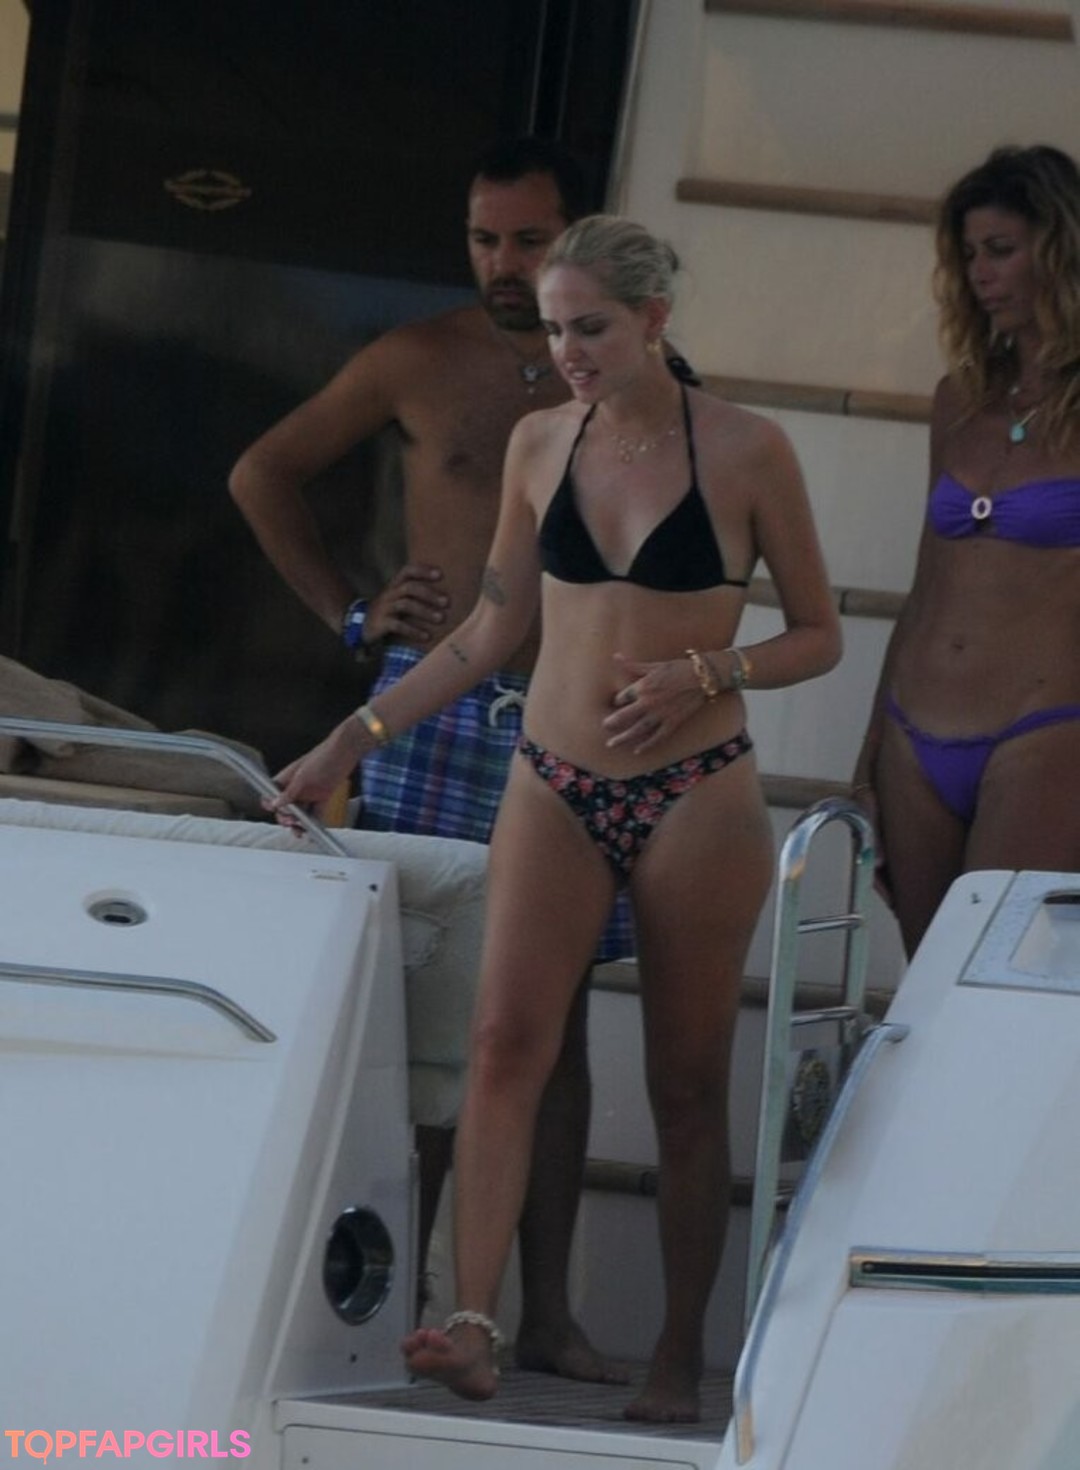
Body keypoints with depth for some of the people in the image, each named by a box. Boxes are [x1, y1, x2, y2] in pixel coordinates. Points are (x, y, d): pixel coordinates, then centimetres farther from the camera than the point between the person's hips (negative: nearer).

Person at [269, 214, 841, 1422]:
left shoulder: (744, 452, -4)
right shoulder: (540, 444, 6)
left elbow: (817, 638, 2)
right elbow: (492, 632, 14)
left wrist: (703, 673, -15)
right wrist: (353, 739, 10)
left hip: (695, 798, -2)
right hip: (556, 789, 3)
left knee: (687, 1085, 3)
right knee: (506, 1040, -15)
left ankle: (680, 1355, 12)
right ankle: (471, 1325, -22)